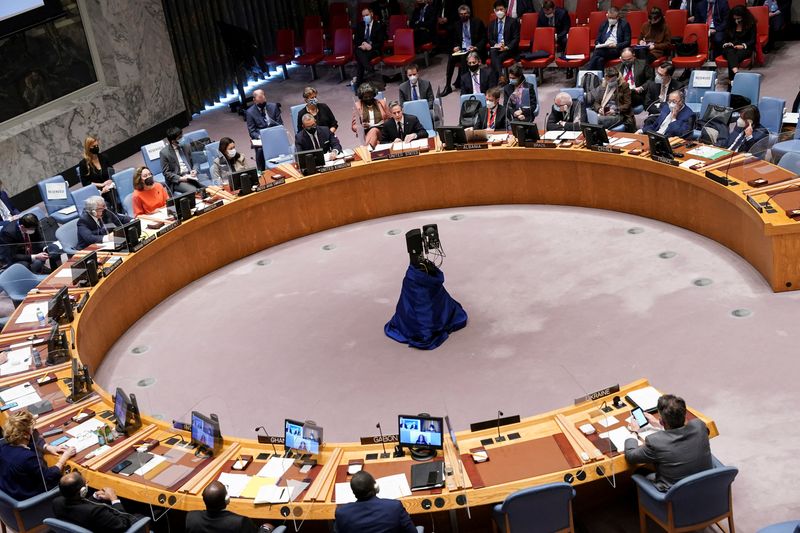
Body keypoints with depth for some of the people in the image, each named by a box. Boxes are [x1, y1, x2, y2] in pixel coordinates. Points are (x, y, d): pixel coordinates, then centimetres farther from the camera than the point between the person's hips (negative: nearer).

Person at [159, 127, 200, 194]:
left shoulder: (185, 146, 9)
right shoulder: (164, 152, -6)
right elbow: (166, 173, -5)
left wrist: (194, 170, -1)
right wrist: (180, 178, -17)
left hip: (190, 175, 5)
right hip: (176, 180, -5)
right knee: (193, 190, -31)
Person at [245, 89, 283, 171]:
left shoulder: (273, 107, 8)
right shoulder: (250, 112, 2)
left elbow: (280, 124, 9)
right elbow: (252, 131, -1)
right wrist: (260, 137, -22)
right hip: (260, 139, -2)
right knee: (260, 149, -34)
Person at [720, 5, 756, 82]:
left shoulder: (751, 24, 3)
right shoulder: (729, 24, 11)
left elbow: (753, 40, 0)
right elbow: (725, 38, 17)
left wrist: (743, 45, -17)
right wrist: (726, 44, -6)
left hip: (745, 48, -1)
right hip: (730, 47, 2)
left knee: (737, 55, -36)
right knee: (730, 53, -36)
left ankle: (732, 79, -46)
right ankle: (736, 73, -62)